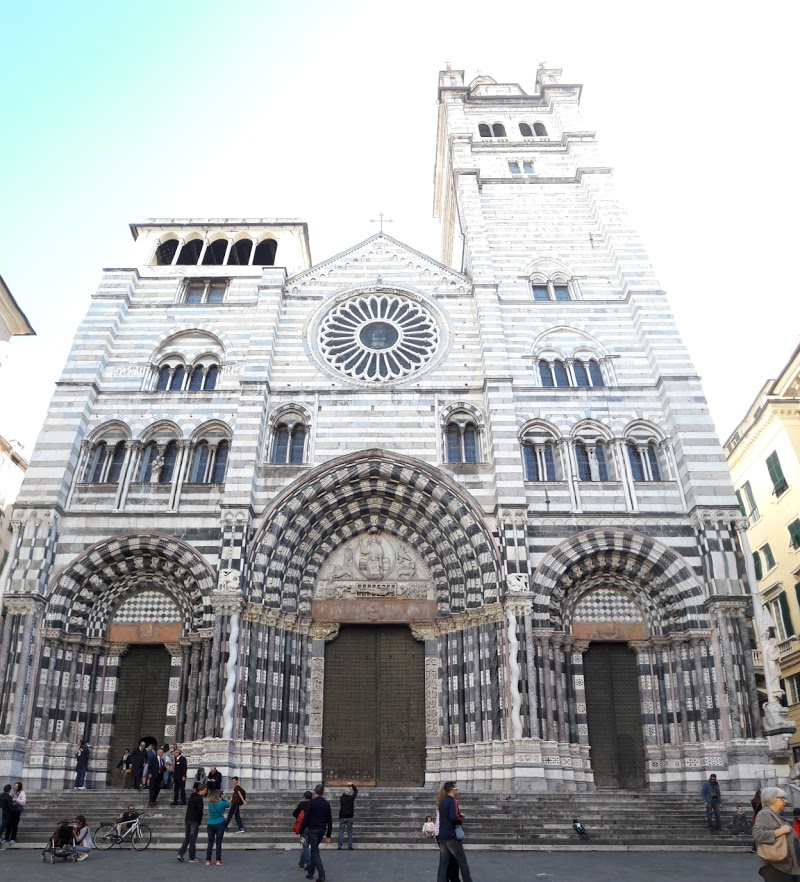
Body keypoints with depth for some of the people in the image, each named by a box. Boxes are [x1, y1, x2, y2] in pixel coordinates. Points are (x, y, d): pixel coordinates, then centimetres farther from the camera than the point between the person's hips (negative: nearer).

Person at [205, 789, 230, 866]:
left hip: (210, 825, 3)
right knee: (218, 843, 1)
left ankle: (208, 861, 9)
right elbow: (228, 804, 5)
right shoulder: (221, 803, -12)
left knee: (210, 843, 8)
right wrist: (223, 798, 10)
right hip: (220, 825, -3)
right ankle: (218, 861, 3)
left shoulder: (210, 803, -1)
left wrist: (221, 798, 11)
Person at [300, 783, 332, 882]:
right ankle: (310, 872, 26)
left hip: (313, 830, -5)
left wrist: (301, 831, -6)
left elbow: (306, 817, -14)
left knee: (315, 852, -2)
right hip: (322, 830, 5)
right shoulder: (327, 803, 5)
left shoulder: (311, 802, -10)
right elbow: (330, 820, 7)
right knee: (314, 850, 20)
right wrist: (328, 835, 12)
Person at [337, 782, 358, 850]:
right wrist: (352, 785, 15)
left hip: (342, 817, 0)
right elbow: (356, 791, 6)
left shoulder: (341, 798, -8)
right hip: (350, 817, 0)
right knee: (350, 832, 8)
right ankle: (350, 846, 6)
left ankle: (340, 846, 2)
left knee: (341, 832, 6)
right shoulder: (351, 798, -8)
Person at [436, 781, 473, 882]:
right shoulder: (452, 801, -14)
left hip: (442, 836, 8)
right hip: (451, 836, -8)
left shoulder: (442, 802, 14)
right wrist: (462, 818, -6)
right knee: (462, 862, 5)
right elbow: (454, 817, -25)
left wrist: (459, 816, 5)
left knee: (443, 863, 8)